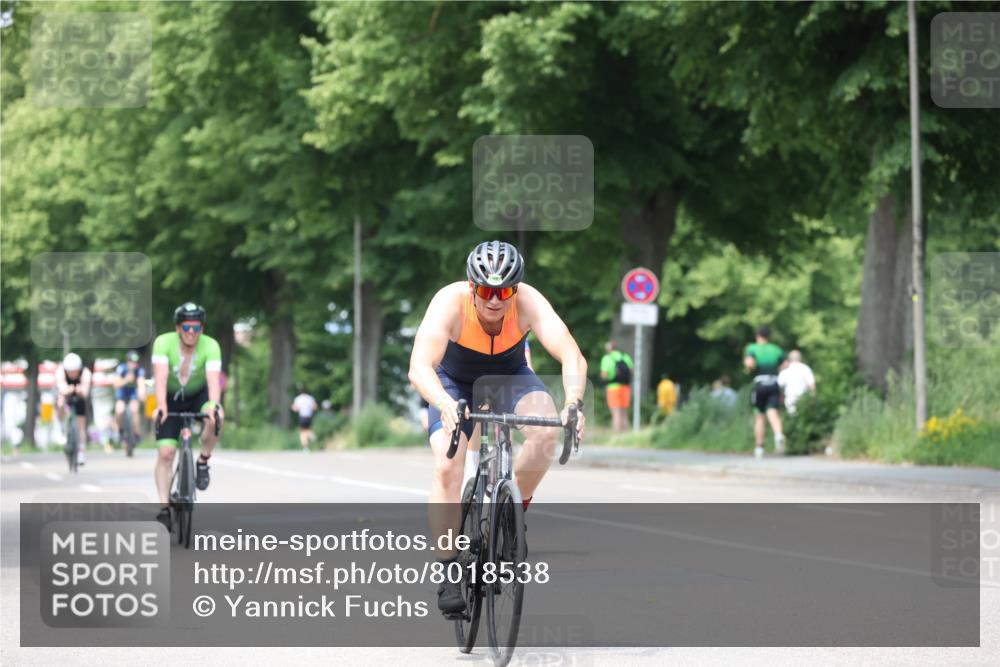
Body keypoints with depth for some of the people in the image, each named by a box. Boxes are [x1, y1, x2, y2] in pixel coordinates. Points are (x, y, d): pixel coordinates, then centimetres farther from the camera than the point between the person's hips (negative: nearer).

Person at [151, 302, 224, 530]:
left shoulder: (210, 346, -24)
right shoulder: (164, 343, -24)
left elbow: (213, 378, -36)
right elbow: (161, 376, -36)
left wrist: (213, 405, -55)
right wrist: (161, 406, -51)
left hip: (198, 396, 0)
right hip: (171, 399, 0)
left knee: (216, 418, -33)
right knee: (166, 453, -13)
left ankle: (203, 462, -10)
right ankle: (164, 509, -8)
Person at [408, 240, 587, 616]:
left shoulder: (528, 302, -30)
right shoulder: (450, 302, -33)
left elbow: (572, 357, -40)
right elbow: (419, 367, -44)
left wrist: (573, 402, -59)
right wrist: (446, 404, -63)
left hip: (509, 376, 1)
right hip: (455, 381, -1)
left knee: (547, 431, -29)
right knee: (446, 467, -22)